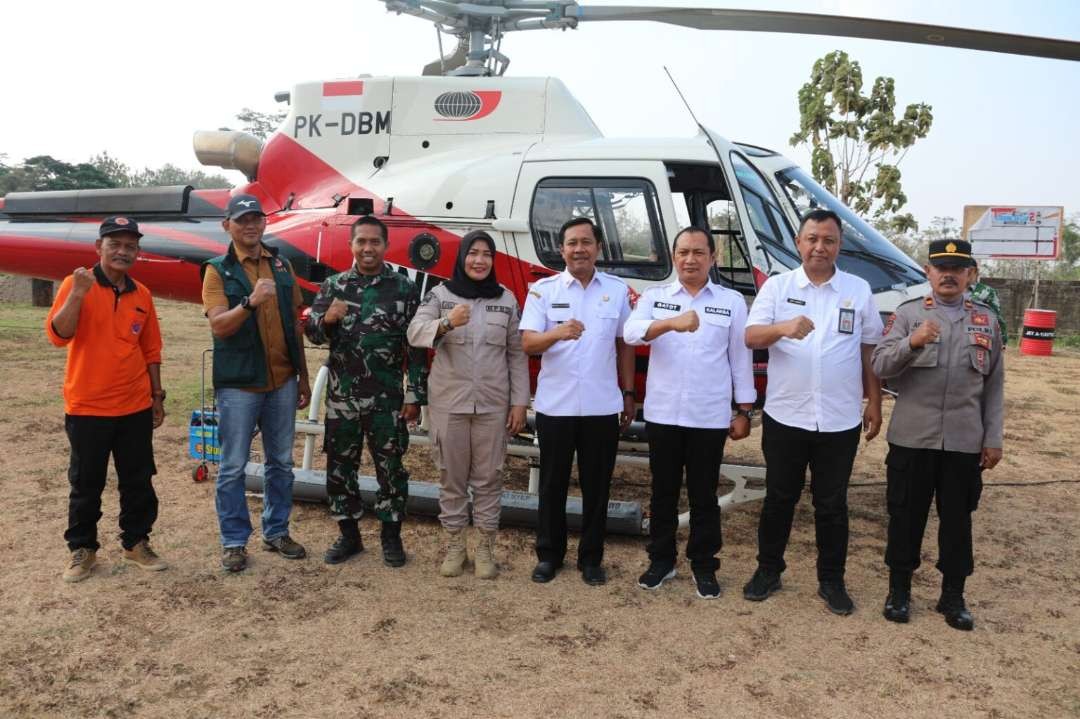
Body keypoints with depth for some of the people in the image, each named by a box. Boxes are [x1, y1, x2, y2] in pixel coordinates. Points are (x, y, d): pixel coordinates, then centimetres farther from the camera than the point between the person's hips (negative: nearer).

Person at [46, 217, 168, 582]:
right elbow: (58, 335, -18)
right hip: (87, 408, -4)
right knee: (86, 484, 8)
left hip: (136, 407, 4)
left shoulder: (142, 294, 6)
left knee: (139, 481, 11)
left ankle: (136, 543, 26)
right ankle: (82, 549, 23)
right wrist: (78, 294, -30)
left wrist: (157, 396, 12)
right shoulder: (76, 284, -6)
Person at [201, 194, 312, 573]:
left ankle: (276, 531, 27)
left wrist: (303, 376, 12)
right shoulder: (218, 271, -3)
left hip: (282, 382, 4)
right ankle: (233, 541, 16)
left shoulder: (282, 265, 8)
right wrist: (251, 302, -33)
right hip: (238, 384, -4)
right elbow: (219, 326, -16)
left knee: (281, 462, 13)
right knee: (233, 467, 4)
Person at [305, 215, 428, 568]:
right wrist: (326, 318, -17)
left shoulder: (404, 288, -2)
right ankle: (348, 534, 26)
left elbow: (416, 345, -3)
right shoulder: (334, 285, 6)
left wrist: (415, 394, -7)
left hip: (387, 398, -2)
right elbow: (312, 333, 5)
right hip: (341, 396, 3)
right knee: (340, 465, 10)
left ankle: (391, 536, 22)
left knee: (390, 467, 6)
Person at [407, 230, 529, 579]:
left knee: (487, 477, 8)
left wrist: (519, 401, 0)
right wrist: (446, 323, -34)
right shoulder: (440, 295, 0)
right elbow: (414, 332, -15)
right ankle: (454, 545, 24)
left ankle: (486, 547, 19)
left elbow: (517, 354, 4)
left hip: (492, 404, 1)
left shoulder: (506, 299, 4)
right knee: (452, 476, 10)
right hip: (448, 402, 0)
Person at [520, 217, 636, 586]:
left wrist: (628, 394, 10)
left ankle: (591, 558, 23)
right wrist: (558, 333, -30)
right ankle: (549, 554, 25)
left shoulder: (618, 289, 4)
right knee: (553, 483, 10)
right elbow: (527, 343, -10)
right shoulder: (543, 289, 0)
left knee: (597, 485, 9)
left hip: (602, 406, 1)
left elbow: (624, 344, 11)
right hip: (554, 405, -1)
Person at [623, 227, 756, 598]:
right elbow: (631, 332, -17)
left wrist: (744, 411, 3)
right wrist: (671, 323, -35)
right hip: (662, 414, 1)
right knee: (663, 492, 12)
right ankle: (661, 561, 26)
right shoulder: (654, 297, 3)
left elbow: (740, 359, 5)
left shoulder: (732, 302, 3)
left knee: (704, 496, 9)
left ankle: (704, 566, 22)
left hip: (710, 417, -1)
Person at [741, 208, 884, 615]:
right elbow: (751, 337, -11)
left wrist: (874, 403, 7)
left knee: (832, 504, 11)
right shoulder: (777, 286, 0)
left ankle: (832, 581, 24)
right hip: (785, 417, 0)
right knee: (779, 498, 12)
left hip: (840, 422, 1)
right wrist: (784, 328, -31)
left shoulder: (859, 290, 4)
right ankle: (768, 570, 27)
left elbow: (869, 350, 10)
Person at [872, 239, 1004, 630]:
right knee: (906, 515, 8)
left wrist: (993, 438, 5)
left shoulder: (986, 319, 9)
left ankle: (953, 596, 26)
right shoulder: (907, 313, 1)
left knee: (958, 519, 11)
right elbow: (880, 367, -10)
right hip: (912, 439, -2)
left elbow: (994, 385, 9)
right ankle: (899, 589, 24)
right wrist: (912, 342, -28)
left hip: (965, 442, 2)